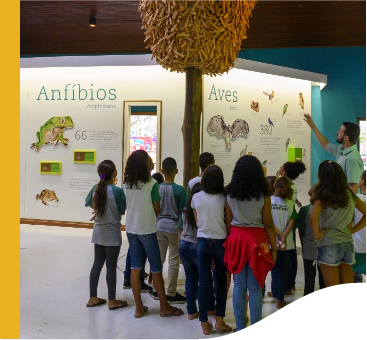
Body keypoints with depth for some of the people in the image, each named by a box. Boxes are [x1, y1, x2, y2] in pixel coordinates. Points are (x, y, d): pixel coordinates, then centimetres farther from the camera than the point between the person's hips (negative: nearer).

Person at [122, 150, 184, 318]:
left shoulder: (126, 184, 1)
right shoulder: (151, 184, -13)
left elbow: (127, 205, 4)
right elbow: (157, 209, -8)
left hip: (131, 229, 5)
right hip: (147, 230, -5)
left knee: (135, 267, 10)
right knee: (156, 268, 6)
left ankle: (139, 307, 15)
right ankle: (164, 307, 17)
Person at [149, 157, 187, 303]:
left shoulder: (156, 188, -2)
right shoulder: (180, 190, -13)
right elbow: (182, 211, -10)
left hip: (159, 226, 4)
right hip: (174, 227, -4)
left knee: (158, 259, 14)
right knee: (173, 262, 3)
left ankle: (156, 290, 23)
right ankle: (171, 294, 9)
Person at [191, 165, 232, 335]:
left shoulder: (196, 198, -2)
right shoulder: (224, 199, -11)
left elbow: (197, 222, 8)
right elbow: (228, 222, -5)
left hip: (203, 241, 2)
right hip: (220, 241, -2)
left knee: (204, 281, 6)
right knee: (221, 280, 11)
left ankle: (204, 324, 10)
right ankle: (219, 320, 13)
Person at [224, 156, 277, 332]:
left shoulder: (230, 194, 1)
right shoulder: (263, 197, -7)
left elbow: (228, 222, 4)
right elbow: (268, 225, -5)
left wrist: (231, 241, 13)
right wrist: (274, 248, 2)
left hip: (236, 239, 3)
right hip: (257, 241, -3)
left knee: (239, 286, 10)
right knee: (255, 287, 3)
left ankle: (240, 328, 16)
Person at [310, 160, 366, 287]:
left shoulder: (322, 196, -10)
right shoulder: (350, 195, 6)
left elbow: (313, 217, -26)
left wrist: (317, 235, -12)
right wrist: (352, 230, 12)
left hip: (329, 245, -5)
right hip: (348, 244, 5)